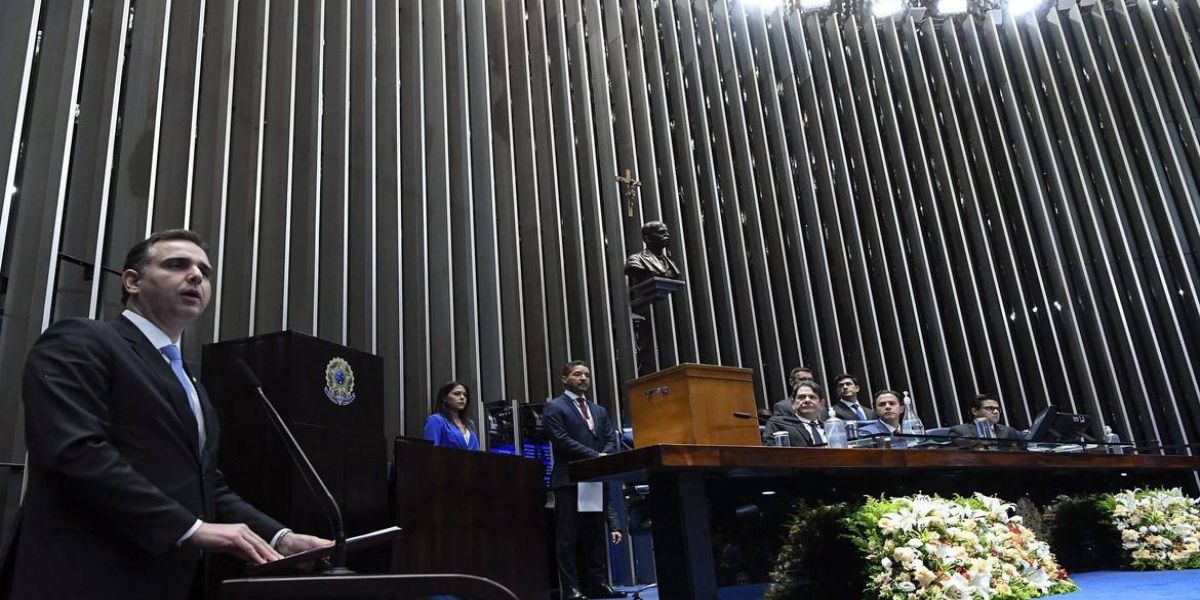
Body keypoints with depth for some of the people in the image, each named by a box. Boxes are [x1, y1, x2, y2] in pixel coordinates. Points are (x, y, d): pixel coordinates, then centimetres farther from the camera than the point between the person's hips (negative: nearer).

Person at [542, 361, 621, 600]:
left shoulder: (600, 411, 21)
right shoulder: (554, 408, 0)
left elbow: (611, 441, 13)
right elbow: (562, 440, -12)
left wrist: (604, 458, -9)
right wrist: (595, 456, -15)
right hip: (569, 480, -6)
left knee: (596, 535, 8)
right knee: (567, 537, -3)